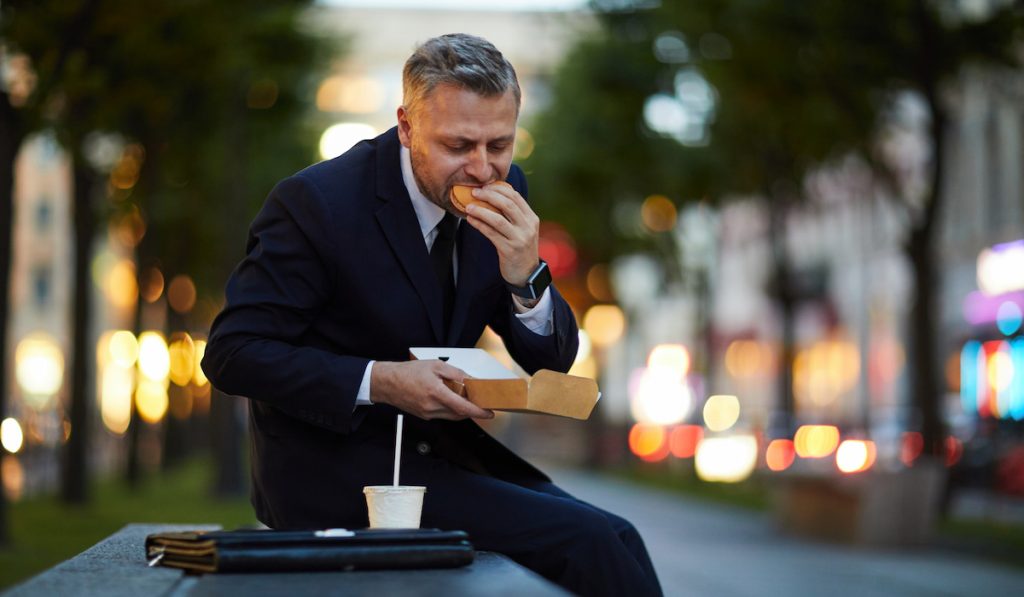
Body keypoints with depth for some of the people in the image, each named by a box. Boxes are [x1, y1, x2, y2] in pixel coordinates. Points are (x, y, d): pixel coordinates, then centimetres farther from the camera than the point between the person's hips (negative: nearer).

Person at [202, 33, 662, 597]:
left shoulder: (502, 191, 1)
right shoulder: (317, 202, -17)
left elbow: (553, 360, 4)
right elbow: (232, 353, -16)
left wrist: (525, 275, -17)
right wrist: (377, 382, -26)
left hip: (442, 445, 7)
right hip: (332, 466, -6)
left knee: (611, 542, -14)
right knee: (590, 543, -20)